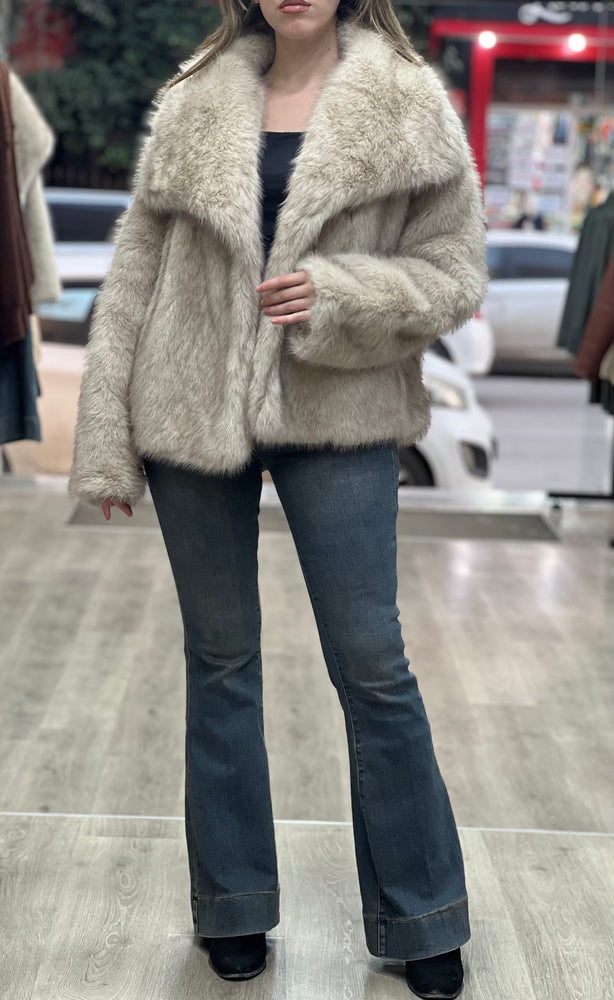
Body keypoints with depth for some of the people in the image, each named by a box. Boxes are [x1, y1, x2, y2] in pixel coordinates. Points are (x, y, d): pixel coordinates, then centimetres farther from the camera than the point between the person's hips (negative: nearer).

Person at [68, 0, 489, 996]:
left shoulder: (410, 107, 0)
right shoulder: (196, 101, 6)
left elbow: (457, 273, 1)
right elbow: (135, 271, 5)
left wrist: (339, 296, -18)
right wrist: (106, 442, 1)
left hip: (339, 420, -2)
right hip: (192, 413, 3)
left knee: (373, 664, 2)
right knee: (220, 657, 11)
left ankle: (421, 916, 21)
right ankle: (235, 907, 28)